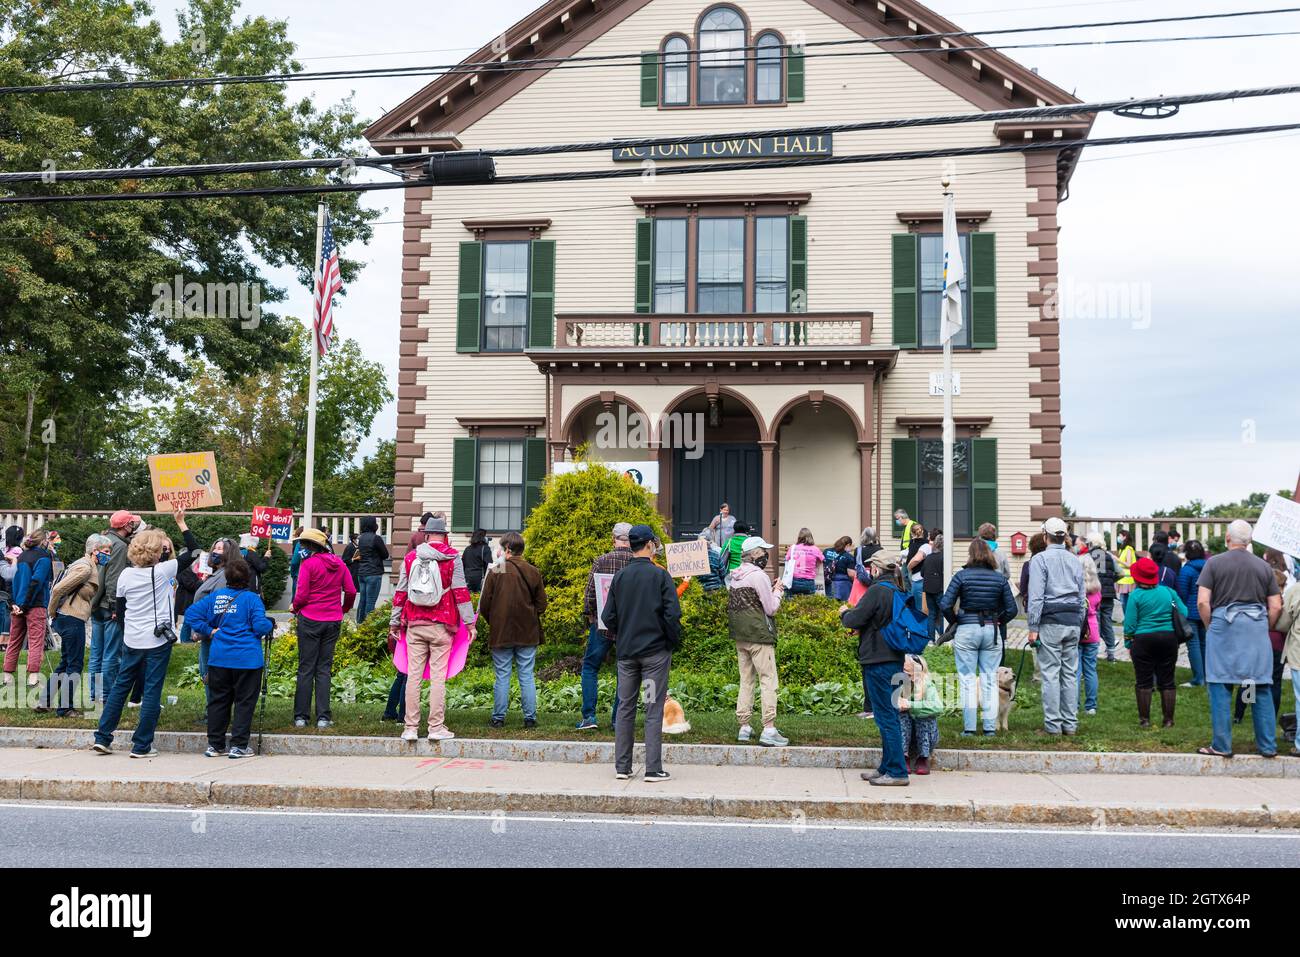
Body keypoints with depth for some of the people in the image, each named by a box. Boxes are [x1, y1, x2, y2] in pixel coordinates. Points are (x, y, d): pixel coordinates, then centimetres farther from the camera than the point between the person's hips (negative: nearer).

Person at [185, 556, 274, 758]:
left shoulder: (215, 596, 6)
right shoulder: (251, 598, -9)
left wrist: (209, 631, 7)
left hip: (219, 658, 5)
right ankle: (238, 745, 3)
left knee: (218, 700, 13)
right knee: (244, 702, 4)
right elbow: (260, 627, -15)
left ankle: (215, 745, 18)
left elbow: (191, 613, 4)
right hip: (247, 659, -4)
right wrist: (271, 624, 5)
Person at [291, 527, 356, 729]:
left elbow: (301, 595, -13)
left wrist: (295, 607, 7)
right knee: (324, 669, 8)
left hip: (310, 620, -4)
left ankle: (301, 716, 7)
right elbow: (351, 591, 6)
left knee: (306, 669, 4)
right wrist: (345, 609, 23)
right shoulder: (338, 563, 5)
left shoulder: (308, 564, -10)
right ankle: (323, 717, 4)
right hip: (333, 621, 4)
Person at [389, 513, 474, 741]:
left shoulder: (410, 557, 8)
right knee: (438, 676, 0)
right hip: (441, 625, -2)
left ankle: (410, 727, 6)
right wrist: (469, 622, 0)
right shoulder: (453, 557, -1)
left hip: (414, 624, 3)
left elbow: (400, 592, 11)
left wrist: (394, 622, 18)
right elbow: (461, 592, -4)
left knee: (413, 675, 5)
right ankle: (436, 727, 0)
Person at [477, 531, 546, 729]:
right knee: (527, 676, 7)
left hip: (501, 632, -2)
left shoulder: (495, 571, -8)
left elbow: (485, 604, -4)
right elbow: (541, 604, 3)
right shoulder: (533, 572, 0)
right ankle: (530, 717, 8)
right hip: (527, 633, 2)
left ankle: (498, 718, 9)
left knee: (502, 676, 5)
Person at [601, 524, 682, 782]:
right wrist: (674, 640, 3)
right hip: (655, 651, -4)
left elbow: (608, 617, 3)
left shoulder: (619, 576, 3)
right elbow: (672, 614, -13)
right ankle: (653, 769, 2)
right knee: (654, 709, 1)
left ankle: (622, 766, 15)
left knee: (625, 707, 11)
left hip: (626, 651, 4)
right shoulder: (660, 575, -9)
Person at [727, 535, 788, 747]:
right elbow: (771, 609, -12)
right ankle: (768, 730, -11)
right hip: (759, 635, -8)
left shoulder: (734, 576, 12)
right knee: (768, 680, -6)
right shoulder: (758, 576, -13)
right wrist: (778, 591, 6)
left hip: (739, 637, 8)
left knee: (746, 680, 13)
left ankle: (744, 727, 14)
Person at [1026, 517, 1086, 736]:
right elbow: (1082, 597, 14)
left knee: (1050, 674, -4)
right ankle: (1070, 723, 12)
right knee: (1070, 674, 8)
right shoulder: (1075, 561, 12)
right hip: (1073, 622, 5)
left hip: (1050, 622, -5)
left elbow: (1036, 597, -11)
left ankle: (1053, 724, -4)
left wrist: (1033, 628, -8)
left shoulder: (1040, 560, -5)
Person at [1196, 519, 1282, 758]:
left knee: (1220, 687, 3)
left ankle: (1222, 746, 5)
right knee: (1262, 687, 9)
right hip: (1257, 630, 3)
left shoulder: (1214, 563, -2)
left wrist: (1210, 627, 5)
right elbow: (1276, 607, 6)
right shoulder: (1263, 566, 7)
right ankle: (1268, 746, 14)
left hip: (1223, 625, -3)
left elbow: (1202, 602, -9)